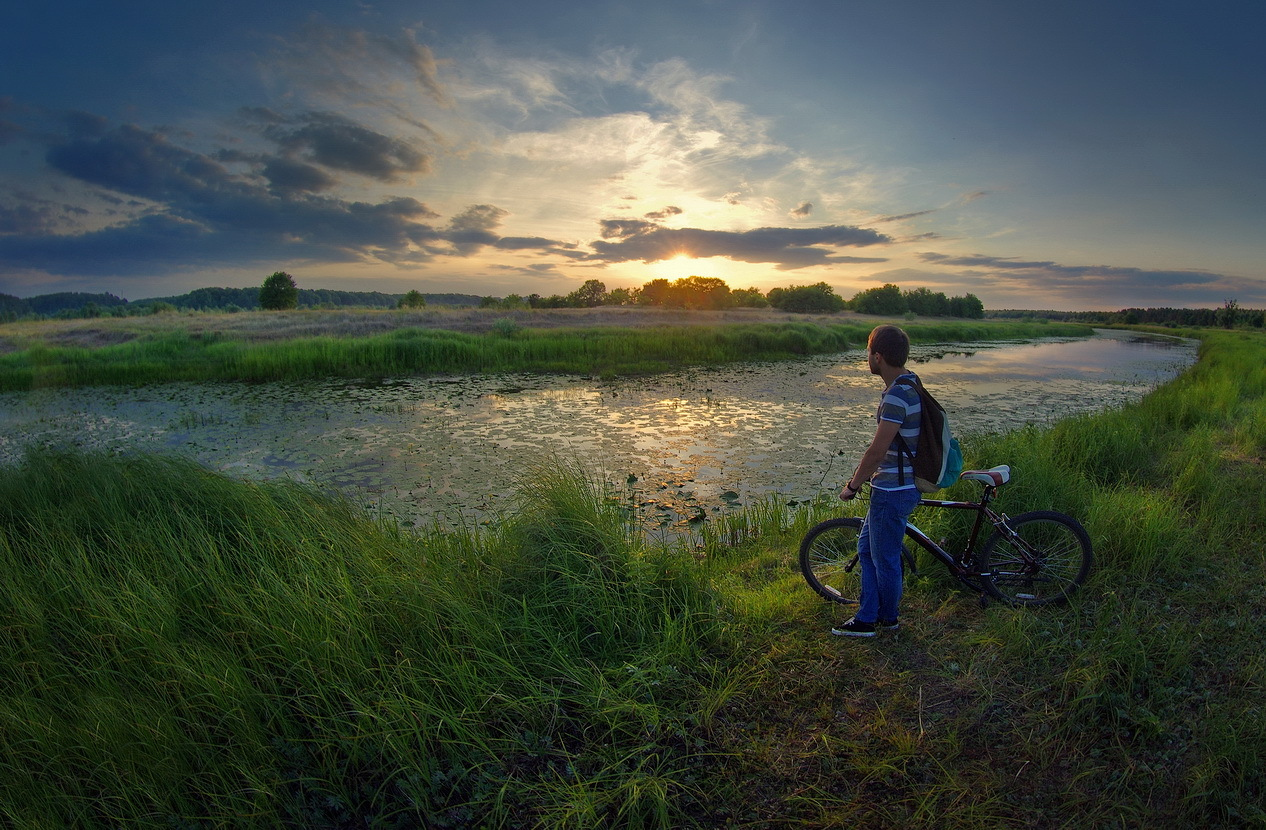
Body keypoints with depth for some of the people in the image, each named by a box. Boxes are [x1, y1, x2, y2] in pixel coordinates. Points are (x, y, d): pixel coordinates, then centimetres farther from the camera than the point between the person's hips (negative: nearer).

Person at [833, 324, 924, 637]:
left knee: (885, 558, 9)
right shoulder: (909, 383, 8)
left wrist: (852, 486, -10)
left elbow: (877, 450, -22)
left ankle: (888, 618, 30)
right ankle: (867, 617, 30)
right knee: (866, 548, 19)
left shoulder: (897, 396, -25)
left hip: (892, 491, -10)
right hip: (894, 485, 10)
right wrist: (862, 475, 19)